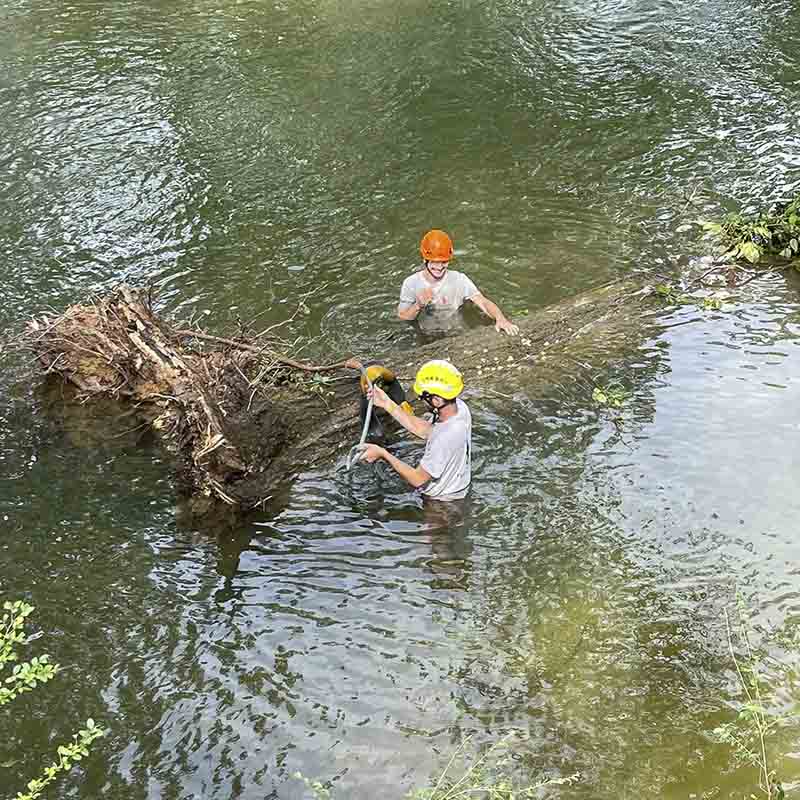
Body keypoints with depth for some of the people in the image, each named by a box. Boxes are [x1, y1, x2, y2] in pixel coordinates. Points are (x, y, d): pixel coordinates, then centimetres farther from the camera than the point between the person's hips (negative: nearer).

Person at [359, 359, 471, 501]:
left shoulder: (445, 439, -39)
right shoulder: (459, 406, -15)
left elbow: (417, 479, -28)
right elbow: (425, 430, 0)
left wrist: (383, 454, -22)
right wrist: (388, 404, -3)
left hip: (441, 500, -8)